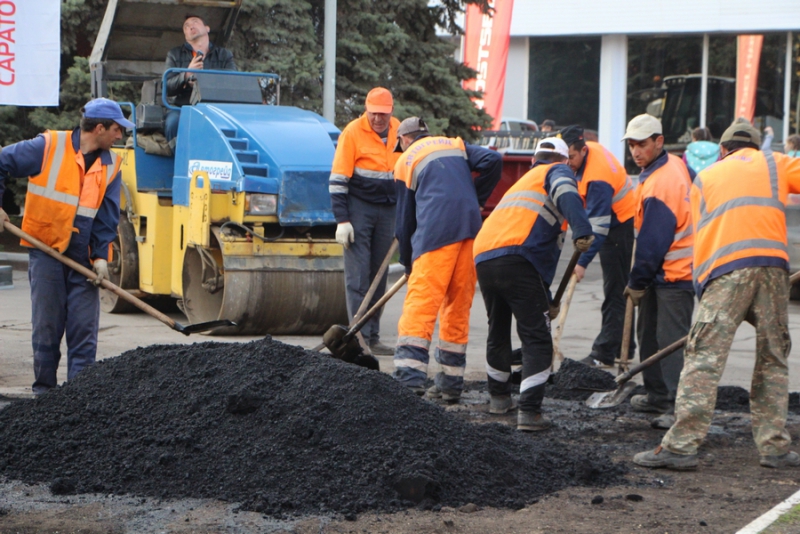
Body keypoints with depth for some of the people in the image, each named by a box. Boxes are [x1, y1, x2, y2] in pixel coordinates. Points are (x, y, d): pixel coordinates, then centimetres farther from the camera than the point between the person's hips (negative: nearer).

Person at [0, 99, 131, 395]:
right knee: (47, 327, 1)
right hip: (46, 250, -3)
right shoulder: (48, 148, -6)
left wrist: (101, 256, -7)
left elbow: (107, 215, 5)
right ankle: (44, 391, 12)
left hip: (84, 258, 3)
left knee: (84, 331, -1)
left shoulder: (111, 166, 7)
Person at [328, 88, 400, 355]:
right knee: (358, 274, -7)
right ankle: (360, 337, -7)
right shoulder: (353, 132, -10)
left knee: (379, 275, 7)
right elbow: (338, 180, -10)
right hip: (358, 209, -5)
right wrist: (342, 220, -15)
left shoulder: (399, 131, 7)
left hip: (388, 210, 5)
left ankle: (373, 337, 11)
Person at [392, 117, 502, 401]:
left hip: (436, 231, -4)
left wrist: (407, 262, 26)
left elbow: (404, 218, 16)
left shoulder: (406, 161, 15)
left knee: (420, 303, -8)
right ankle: (451, 383, 13)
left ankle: (409, 377, -21)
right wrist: (475, 199, 15)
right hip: (471, 228, 4)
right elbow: (493, 160, 5)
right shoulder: (456, 144, 24)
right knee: (459, 305, 11)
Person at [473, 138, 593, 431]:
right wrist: (582, 231, -24)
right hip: (516, 257, -7)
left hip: (482, 258, 7)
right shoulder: (557, 172, 16)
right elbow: (565, 193, -12)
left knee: (498, 331, 25)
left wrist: (545, 301, 46)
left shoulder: (521, 182, 39)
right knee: (536, 337, -3)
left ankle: (499, 397, 41)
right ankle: (529, 411, -10)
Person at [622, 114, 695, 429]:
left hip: (672, 274, -11)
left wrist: (637, 281, -10)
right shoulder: (675, 165, 8)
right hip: (661, 272, 11)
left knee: (672, 341, -11)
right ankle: (658, 396, 29)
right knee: (650, 334, 19)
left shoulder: (658, 185, -24)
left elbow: (653, 241, -20)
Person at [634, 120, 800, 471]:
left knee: (705, 357, -7)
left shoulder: (706, 177, 28)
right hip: (771, 261, 0)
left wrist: (703, 279, 25)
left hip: (724, 270, 0)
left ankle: (682, 445, -14)